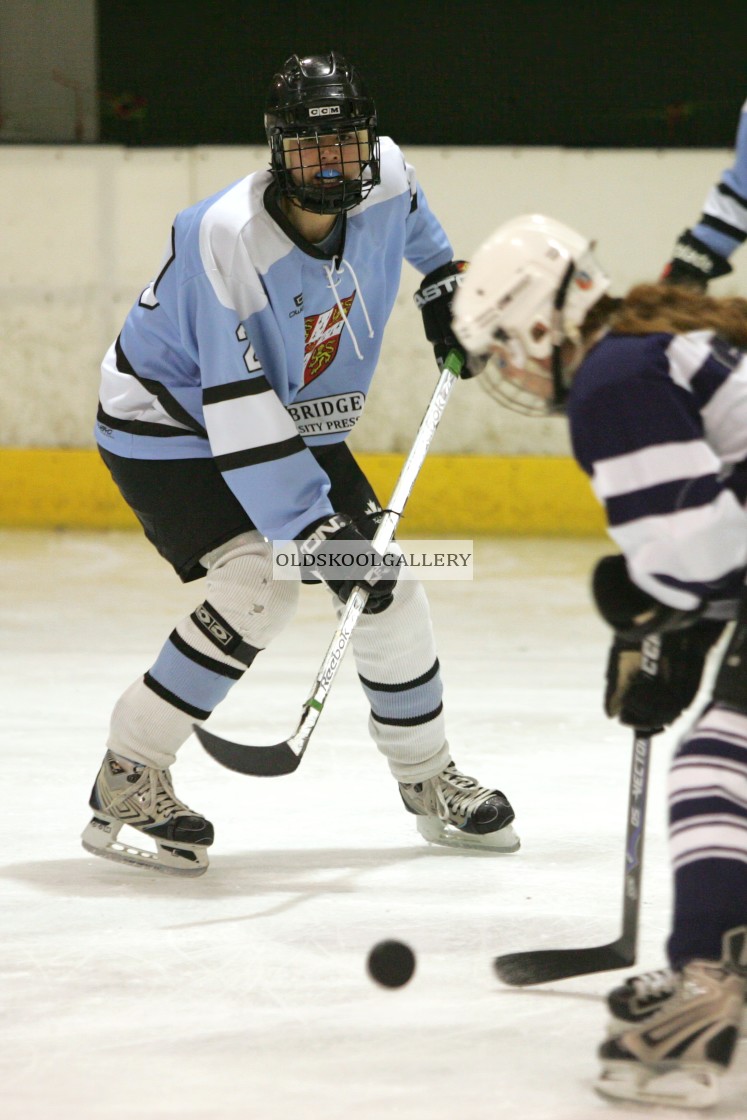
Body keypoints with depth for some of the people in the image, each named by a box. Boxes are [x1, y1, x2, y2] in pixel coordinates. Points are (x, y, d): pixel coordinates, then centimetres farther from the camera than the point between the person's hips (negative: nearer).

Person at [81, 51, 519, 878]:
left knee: (384, 581, 3)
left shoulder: (383, 178, -15)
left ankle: (429, 780, 22)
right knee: (259, 584, -25)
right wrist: (316, 529, -36)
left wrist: (443, 279, 15)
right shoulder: (228, 239, -34)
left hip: (298, 422, 7)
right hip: (171, 422, -7)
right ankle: (127, 784, -17)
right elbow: (237, 414, -34)